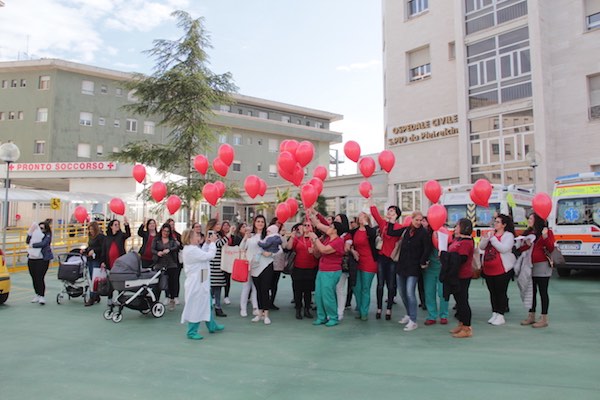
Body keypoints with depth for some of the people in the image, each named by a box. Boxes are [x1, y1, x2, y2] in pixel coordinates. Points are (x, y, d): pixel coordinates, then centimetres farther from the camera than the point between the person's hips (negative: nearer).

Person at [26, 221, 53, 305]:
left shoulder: (47, 236, -2)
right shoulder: (35, 233, 12)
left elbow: (43, 244, -18)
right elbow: (27, 241, 1)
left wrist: (32, 245, -16)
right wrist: (30, 233, -8)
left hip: (42, 259, -6)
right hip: (31, 259, 6)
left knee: (40, 278, -10)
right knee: (34, 278, 10)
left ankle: (42, 296, -3)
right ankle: (37, 295, 23)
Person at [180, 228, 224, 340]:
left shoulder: (189, 249, 10)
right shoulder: (191, 250, -23)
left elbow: (202, 254, 17)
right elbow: (209, 255, -24)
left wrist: (207, 244, 9)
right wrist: (212, 242, -12)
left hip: (201, 282, 11)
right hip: (196, 283, -11)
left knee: (207, 304, 21)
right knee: (196, 307, 0)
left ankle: (212, 326, 35)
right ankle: (192, 332, 12)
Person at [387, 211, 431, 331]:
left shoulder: (423, 233, -9)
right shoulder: (406, 229, 5)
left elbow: (427, 248, -12)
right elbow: (391, 232, 9)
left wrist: (423, 262, -10)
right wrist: (391, 221, 7)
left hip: (414, 267, -6)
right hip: (402, 265, 6)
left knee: (410, 292, -15)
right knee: (402, 293, 14)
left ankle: (413, 321, -7)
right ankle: (409, 315, 33)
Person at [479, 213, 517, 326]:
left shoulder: (508, 235, -6)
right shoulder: (490, 233, 12)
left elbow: (503, 249, -20)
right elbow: (481, 247, 4)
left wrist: (493, 238, -18)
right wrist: (486, 238, -13)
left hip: (502, 270, -6)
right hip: (488, 269, 6)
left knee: (501, 292, 1)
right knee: (492, 292, 12)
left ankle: (500, 316, 9)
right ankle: (494, 314, 22)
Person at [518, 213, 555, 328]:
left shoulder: (547, 232, -5)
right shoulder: (527, 233, 13)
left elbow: (551, 249, -13)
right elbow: (520, 248, 12)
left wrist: (545, 237, -26)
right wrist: (526, 245, -9)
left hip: (542, 266, -6)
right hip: (530, 266, 6)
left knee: (543, 292, -1)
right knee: (532, 292, 13)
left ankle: (544, 319, 7)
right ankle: (531, 316, 22)